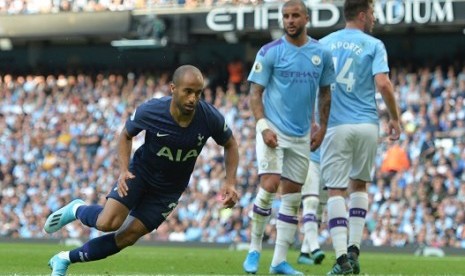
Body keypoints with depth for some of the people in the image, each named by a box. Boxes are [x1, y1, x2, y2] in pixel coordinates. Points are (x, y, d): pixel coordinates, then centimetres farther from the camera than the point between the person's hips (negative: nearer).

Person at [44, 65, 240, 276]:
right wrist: (123, 170, -17)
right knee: (108, 223, -21)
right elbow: (126, 135, -3)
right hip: (141, 171, -2)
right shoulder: (149, 111, -25)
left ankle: (66, 258, 19)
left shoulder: (210, 118, -23)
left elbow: (230, 145, -2)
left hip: (169, 189, 2)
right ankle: (77, 210, 16)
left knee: (127, 237, -1)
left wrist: (230, 183, -13)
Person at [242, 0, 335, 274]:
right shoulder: (270, 52, -6)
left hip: (301, 136, 4)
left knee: (293, 197, 5)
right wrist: (263, 127, -16)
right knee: (269, 186, -18)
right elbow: (256, 92, -5)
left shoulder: (321, 53, 4)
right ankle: (255, 249, -2)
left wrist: (322, 128, 7)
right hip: (273, 130, -4)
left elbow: (325, 92, 14)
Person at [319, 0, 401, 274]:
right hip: (366, 124, -1)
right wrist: (395, 118, 0)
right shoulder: (373, 45, -1)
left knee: (336, 190, 0)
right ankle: (354, 249, 10)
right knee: (359, 184, 19)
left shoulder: (324, 44, 9)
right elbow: (383, 83, -12)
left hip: (334, 126, 1)